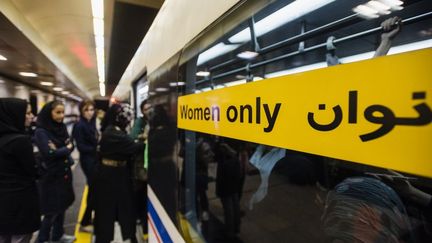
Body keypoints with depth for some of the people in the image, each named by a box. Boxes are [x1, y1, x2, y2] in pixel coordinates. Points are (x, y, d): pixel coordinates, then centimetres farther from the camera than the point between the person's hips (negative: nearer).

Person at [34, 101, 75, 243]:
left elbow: (71, 146, 2)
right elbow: (49, 153, -24)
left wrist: (59, 150, -17)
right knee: (51, 211, 4)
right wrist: (66, 149, -9)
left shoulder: (62, 127, 5)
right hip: (51, 176, -6)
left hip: (64, 173, 6)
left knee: (62, 206, 17)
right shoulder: (41, 131, -15)